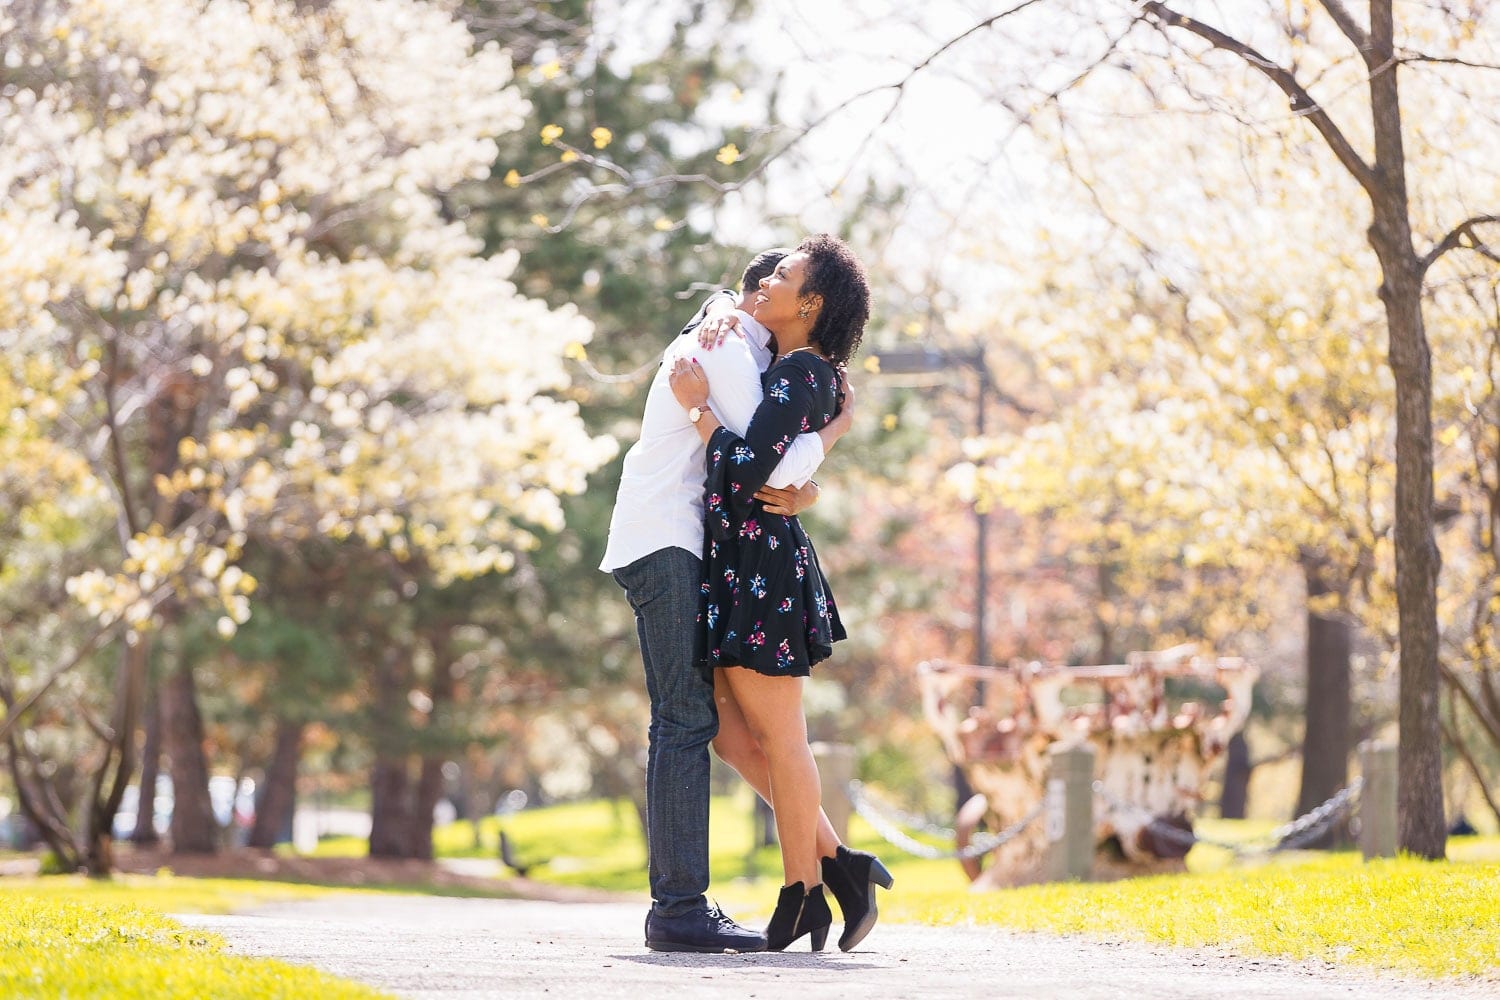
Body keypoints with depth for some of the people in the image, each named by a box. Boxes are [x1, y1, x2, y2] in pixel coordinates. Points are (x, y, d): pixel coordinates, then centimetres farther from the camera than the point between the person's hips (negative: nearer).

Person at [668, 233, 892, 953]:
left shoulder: (801, 373, -13)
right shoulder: (792, 369, 15)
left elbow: (747, 471, -22)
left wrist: (699, 407, -10)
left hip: (762, 563, -10)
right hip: (736, 564, 10)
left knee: (776, 734, -3)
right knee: (732, 731, 12)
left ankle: (803, 896, 5)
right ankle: (837, 861, 14)